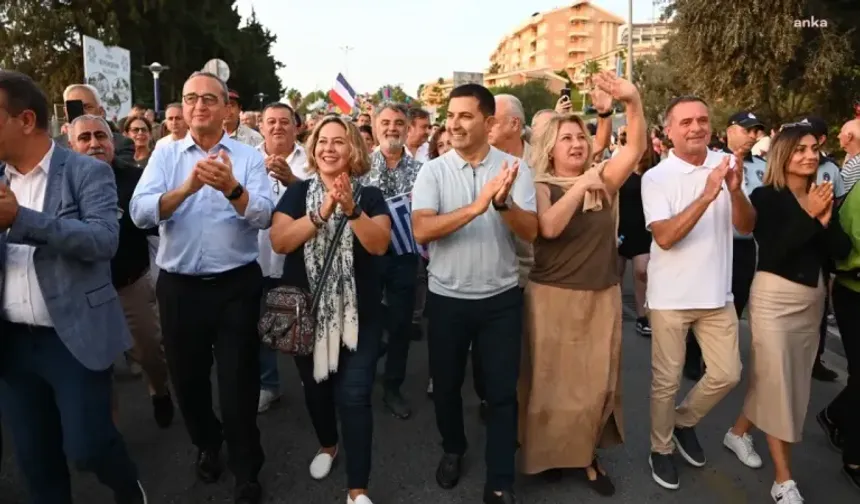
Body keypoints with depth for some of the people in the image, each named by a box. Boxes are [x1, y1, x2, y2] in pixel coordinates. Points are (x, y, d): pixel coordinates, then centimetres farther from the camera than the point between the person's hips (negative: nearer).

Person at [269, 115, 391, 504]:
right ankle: (327, 444, 47)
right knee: (314, 386, 19)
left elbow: (379, 244, -15)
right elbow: (279, 241, -14)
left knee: (353, 396, -4)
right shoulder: (298, 192, 1)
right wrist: (322, 212, -24)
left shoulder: (369, 195, -2)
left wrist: (351, 208, -29)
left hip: (357, 312, -2)